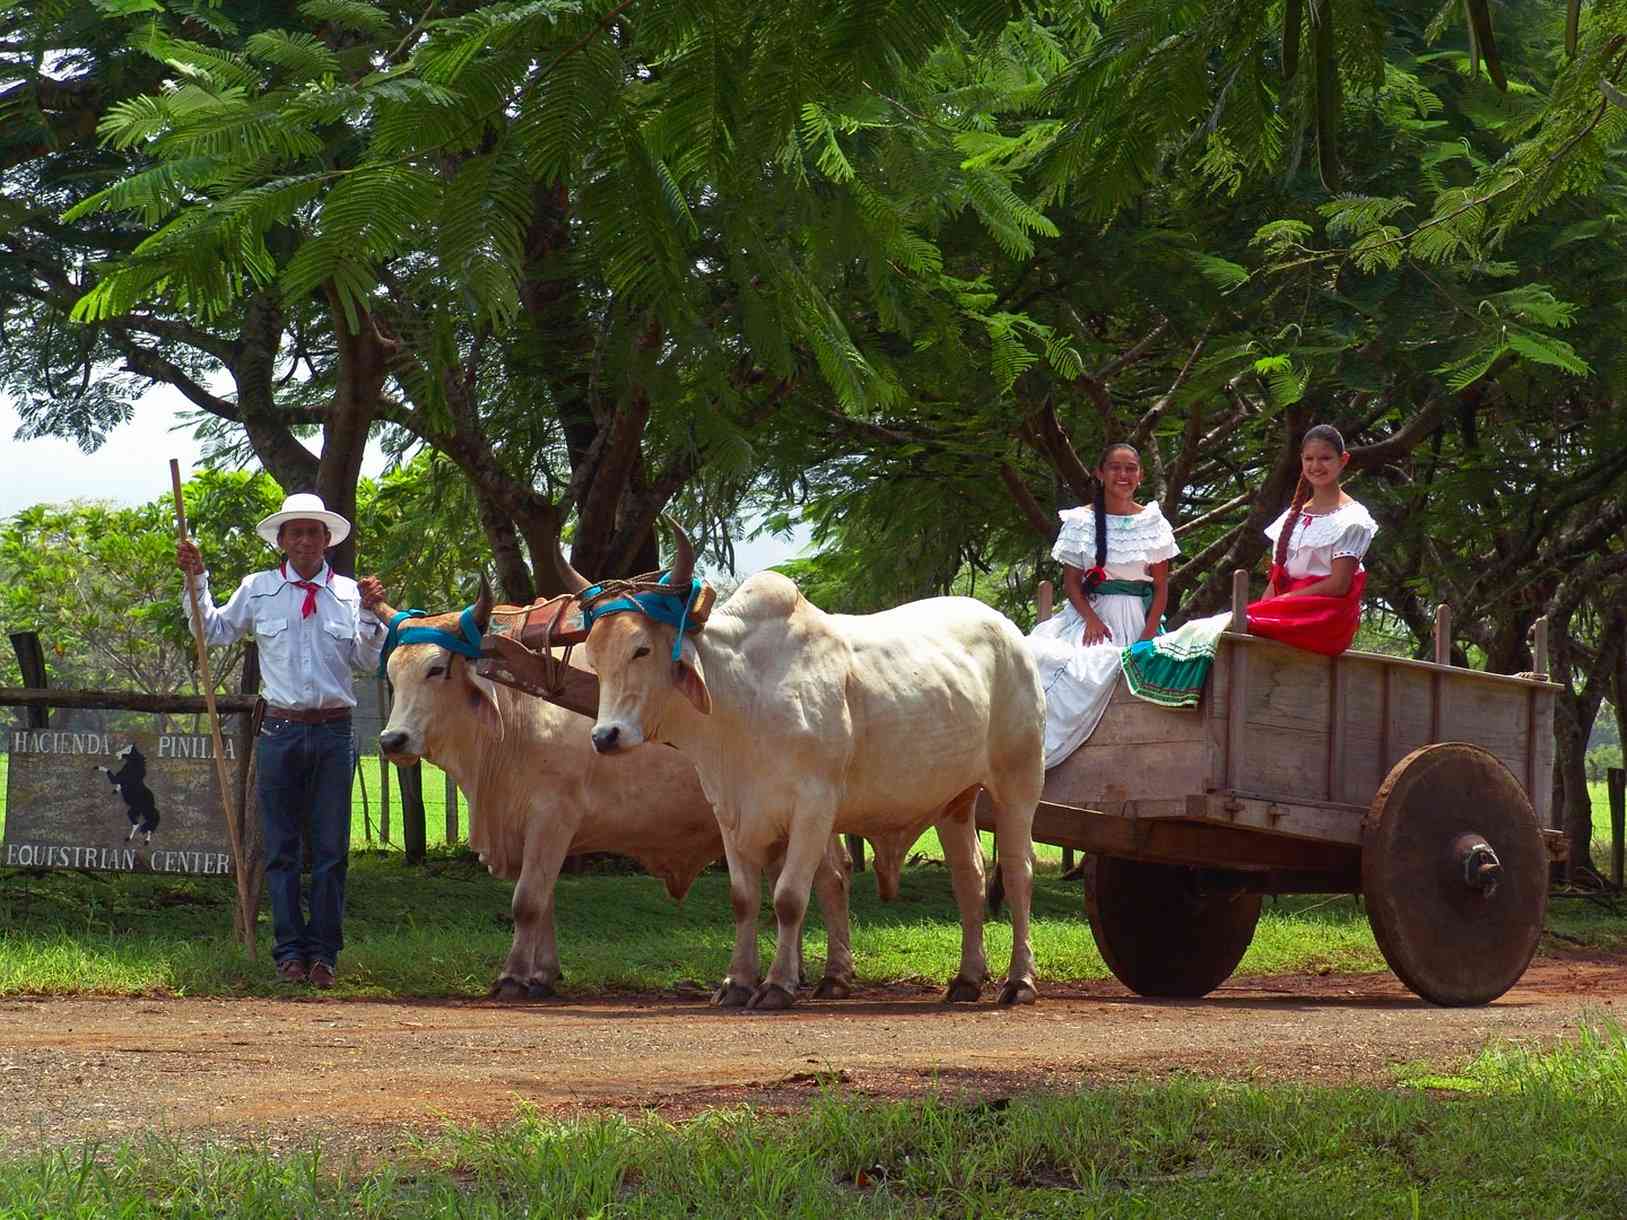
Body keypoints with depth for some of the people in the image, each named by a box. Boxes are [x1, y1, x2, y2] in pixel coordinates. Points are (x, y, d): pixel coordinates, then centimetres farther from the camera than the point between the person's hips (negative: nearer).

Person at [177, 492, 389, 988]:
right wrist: (196, 581, 8)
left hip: (334, 731, 0)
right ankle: (290, 951, 6)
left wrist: (370, 614, -6)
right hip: (281, 729, 0)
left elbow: (369, 661, 7)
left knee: (331, 849, 2)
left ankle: (323, 953, 7)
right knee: (281, 848, 2)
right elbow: (214, 630, 17)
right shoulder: (258, 589, 7)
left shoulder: (348, 592, 6)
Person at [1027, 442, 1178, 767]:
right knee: (1041, 653, -31)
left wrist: (1148, 635, -8)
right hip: (1090, 611, 1)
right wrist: (1091, 619, -13)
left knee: (1098, 662, -32)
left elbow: (1161, 588, 7)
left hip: (1135, 619, -1)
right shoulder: (1081, 521, 8)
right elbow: (1071, 582, 6)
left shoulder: (1152, 522, 8)